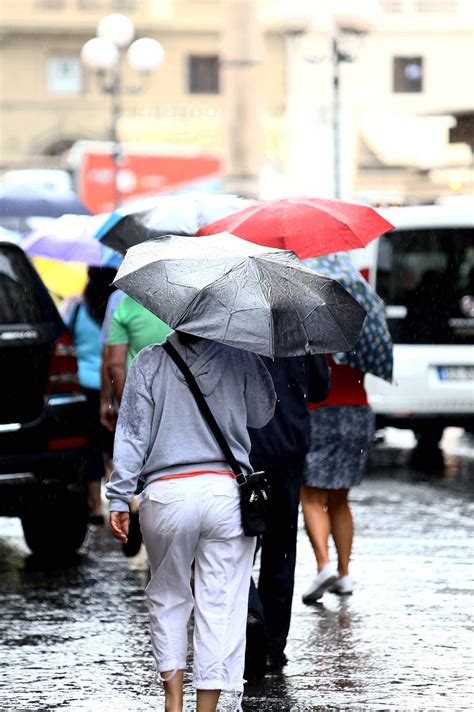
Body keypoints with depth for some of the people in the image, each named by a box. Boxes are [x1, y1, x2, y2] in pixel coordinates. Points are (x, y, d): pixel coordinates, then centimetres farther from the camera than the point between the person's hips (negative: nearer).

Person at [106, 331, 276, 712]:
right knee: (221, 605, 3)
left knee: (168, 597, 17)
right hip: (227, 492, 0)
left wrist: (119, 497, 1)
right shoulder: (241, 359, 5)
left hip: (166, 494, 0)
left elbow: (132, 433, 0)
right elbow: (262, 415, 19)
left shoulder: (149, 362, 4)